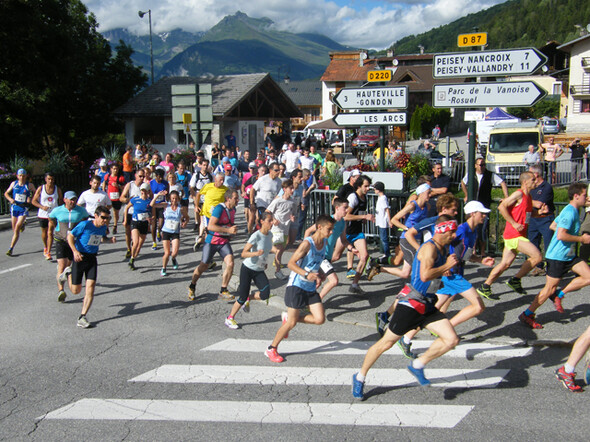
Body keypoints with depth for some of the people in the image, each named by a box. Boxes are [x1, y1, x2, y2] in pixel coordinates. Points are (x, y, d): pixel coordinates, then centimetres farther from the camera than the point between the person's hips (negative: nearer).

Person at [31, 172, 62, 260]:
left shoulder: (57, 189, -1)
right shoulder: (40, 189, -3)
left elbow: (61, 201, 10)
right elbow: (34, 201, -1)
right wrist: (42, 206, -17)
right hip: (42, 214, 1)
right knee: (44, 232, 15)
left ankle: (48, 252, -7)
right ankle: (45, 247, 39)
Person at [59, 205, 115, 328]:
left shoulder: (103, 227, 1)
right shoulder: (85, 225, -17)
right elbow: (70, 236, -10)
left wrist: (110, 240, 0)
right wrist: (75, 251, -22)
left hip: (92, 259, 4)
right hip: (80, 257, -4)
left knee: (91, 287, -10)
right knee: (76, 290, 7)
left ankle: (82, 317, -1)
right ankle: (68, 273, 41)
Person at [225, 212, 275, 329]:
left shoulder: (270, 235, -1)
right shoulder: (255, 236, -22)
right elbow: (243, 254, -26)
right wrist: (256, 253, -42)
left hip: (259, 271, 6)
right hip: (247, 269, -6)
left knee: (265, 294, -13)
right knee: (243, 297, -2)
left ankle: (248, 298, 17)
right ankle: (230, 318, 18)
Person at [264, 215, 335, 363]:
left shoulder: (324, 242, 7)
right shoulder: (307, 243, -18)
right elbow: (291, 263, -20)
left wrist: (319, 275, 6)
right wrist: (307, 274, -31)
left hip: (311, 288, 7)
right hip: (296, 286, -7)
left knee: (320, 319, -4)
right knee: (291, 323, -4)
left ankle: (288, 317, 19)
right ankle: (271, 349, 16)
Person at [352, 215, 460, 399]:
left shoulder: (443, 249, 12)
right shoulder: (429, 247, -16)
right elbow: (425, 275, -30)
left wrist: (445, 270, 11)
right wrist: (447, 266, -18)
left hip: (427, 305, 8)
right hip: (411, 303, -8)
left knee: (452, 340, -4)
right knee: (386, 343, 1)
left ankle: (418, 365, 13)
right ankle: (360, 378, 17)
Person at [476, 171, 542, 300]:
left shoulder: (528, 196, 17)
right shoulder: (518, 194, -11)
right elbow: (502, 207, -19)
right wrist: (514, 224, -20)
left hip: (519, 235, 9)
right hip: (514, 235, -9)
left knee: (505, 264, 8)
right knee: (537, 257, -11)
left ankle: (484, 287, 12)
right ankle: (515, 280, 0)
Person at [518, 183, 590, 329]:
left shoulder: (572, 211, 12)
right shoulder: (570, 212, -19)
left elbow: (553, 225, 22)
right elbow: (561, 235, -28)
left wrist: (577, 235, 19)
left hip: (569, 255, 10)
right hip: (557, 256, -10)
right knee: (550, 288, -4)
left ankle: (558, 295, 11)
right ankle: (527, 315, 8)